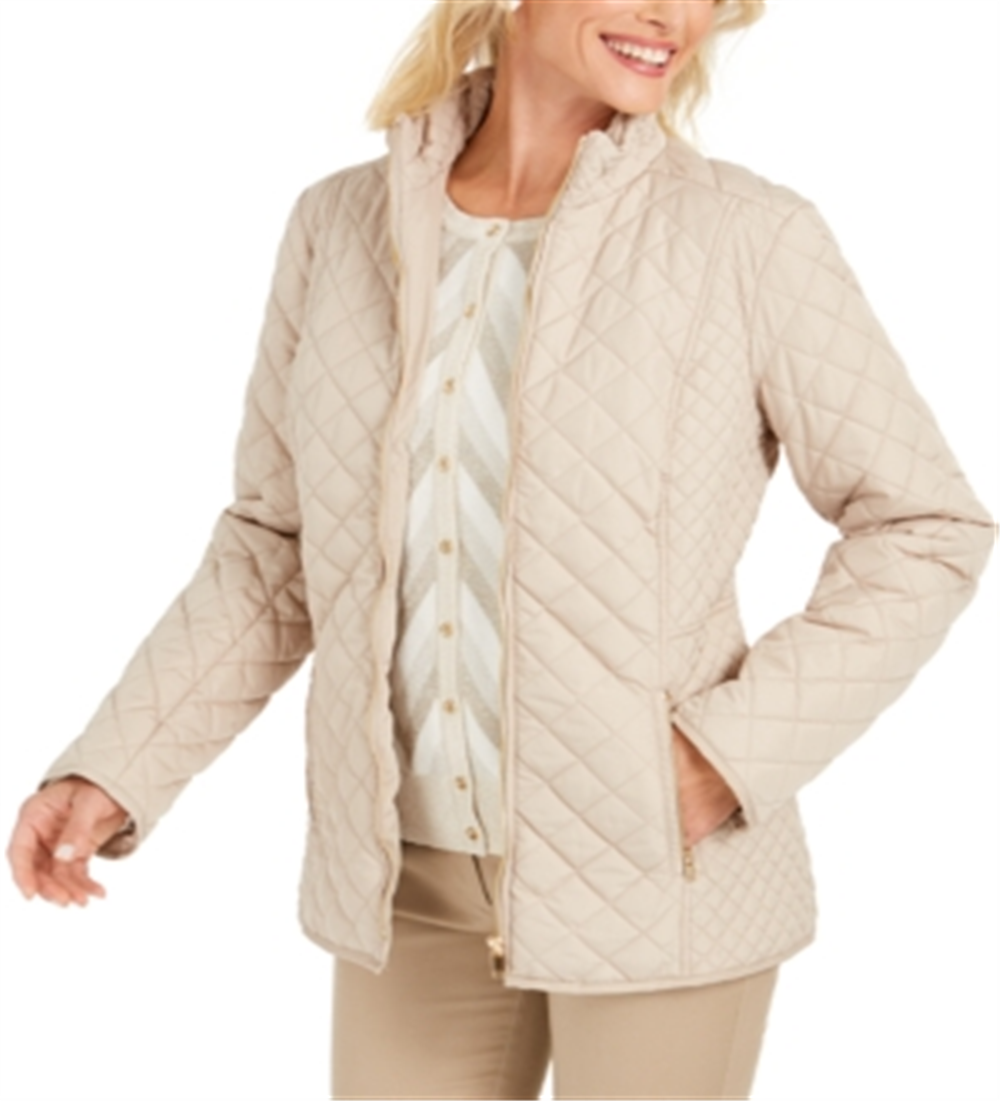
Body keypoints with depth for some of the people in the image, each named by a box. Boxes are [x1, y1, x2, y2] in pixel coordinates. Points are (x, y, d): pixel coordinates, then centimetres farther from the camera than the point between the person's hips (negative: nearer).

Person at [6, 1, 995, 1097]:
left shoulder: (750, 239, -10)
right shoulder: (340, 226, 0)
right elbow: (274, 548, 7)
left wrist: (734, 751, -14)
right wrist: (116, 769, -1)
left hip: (654, 873, -3)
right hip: (410, 875, 3)